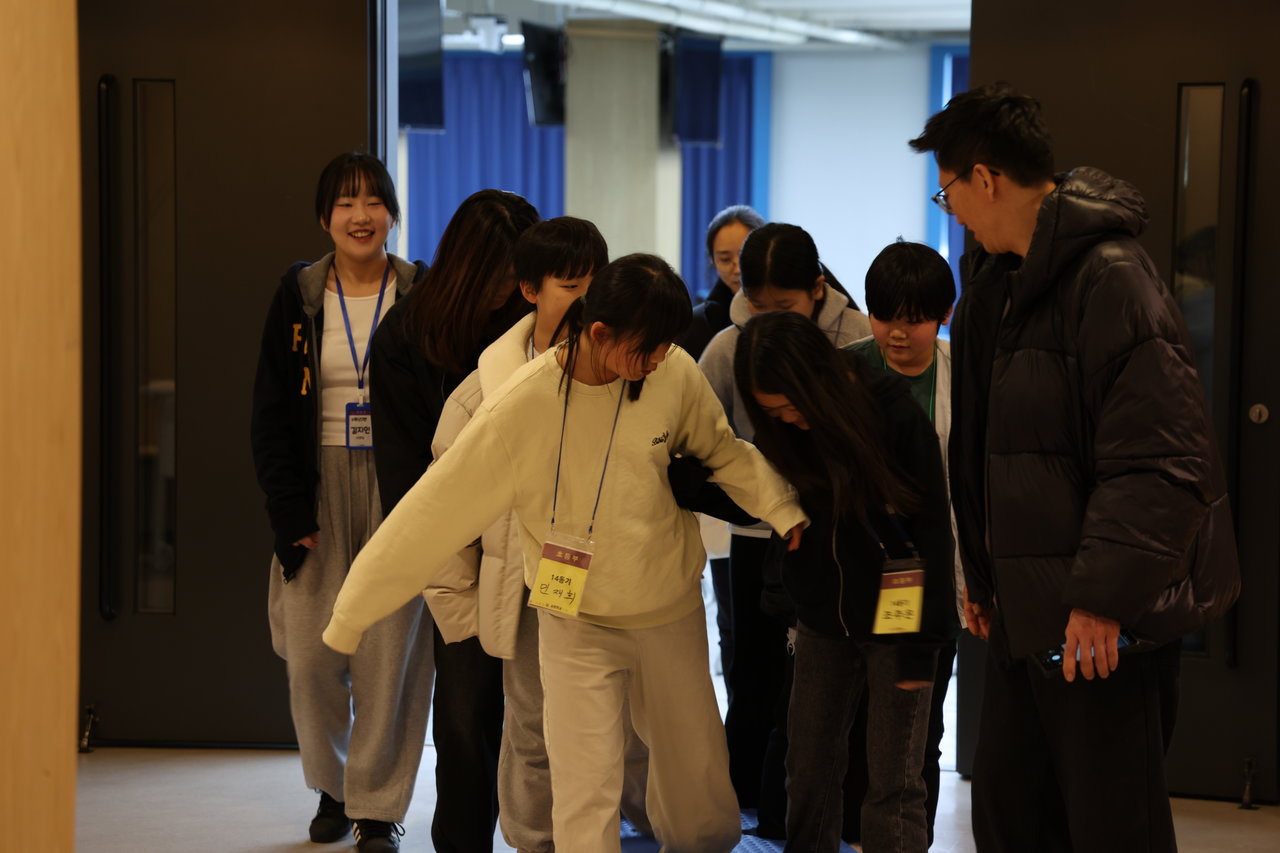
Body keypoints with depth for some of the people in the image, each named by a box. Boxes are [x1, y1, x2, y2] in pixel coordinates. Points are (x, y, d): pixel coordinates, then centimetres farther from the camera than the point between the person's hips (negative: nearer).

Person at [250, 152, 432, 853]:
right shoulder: (298, 296, 5)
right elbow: (271, 413, 5)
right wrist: (291, 512, -5)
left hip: (398, 495, -1)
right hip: (319, 490, 1)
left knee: (390, 657, -3)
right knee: (312, 658, 0)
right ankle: (332, 784, 24)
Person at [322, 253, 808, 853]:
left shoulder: (674, 372, -13)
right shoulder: (520, 408, -22)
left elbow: (722, 451, 5)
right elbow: (434, 511, -17)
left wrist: (782, 510, -11)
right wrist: (352, 612, -12)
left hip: (673, 612, 3)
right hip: (579, 625, -3)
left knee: (699, 774, 15)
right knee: (587, 800, -10)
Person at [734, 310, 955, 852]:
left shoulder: (897, 417, -18)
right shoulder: (787, 431, -4)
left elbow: (933, 532, -13)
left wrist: (921, 645, -13)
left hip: (894, 619, -5)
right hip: (824, 619, 5)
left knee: (893, 787, -4)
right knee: (808, 772, 8)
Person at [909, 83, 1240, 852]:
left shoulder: (1110, 276, -17)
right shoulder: (999, 281, 14)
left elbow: (1159, 461, -24)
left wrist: (1103, 597, -24)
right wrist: (982, 575, 20)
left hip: (1105, 623, -9)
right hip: (1028, 613, 10)